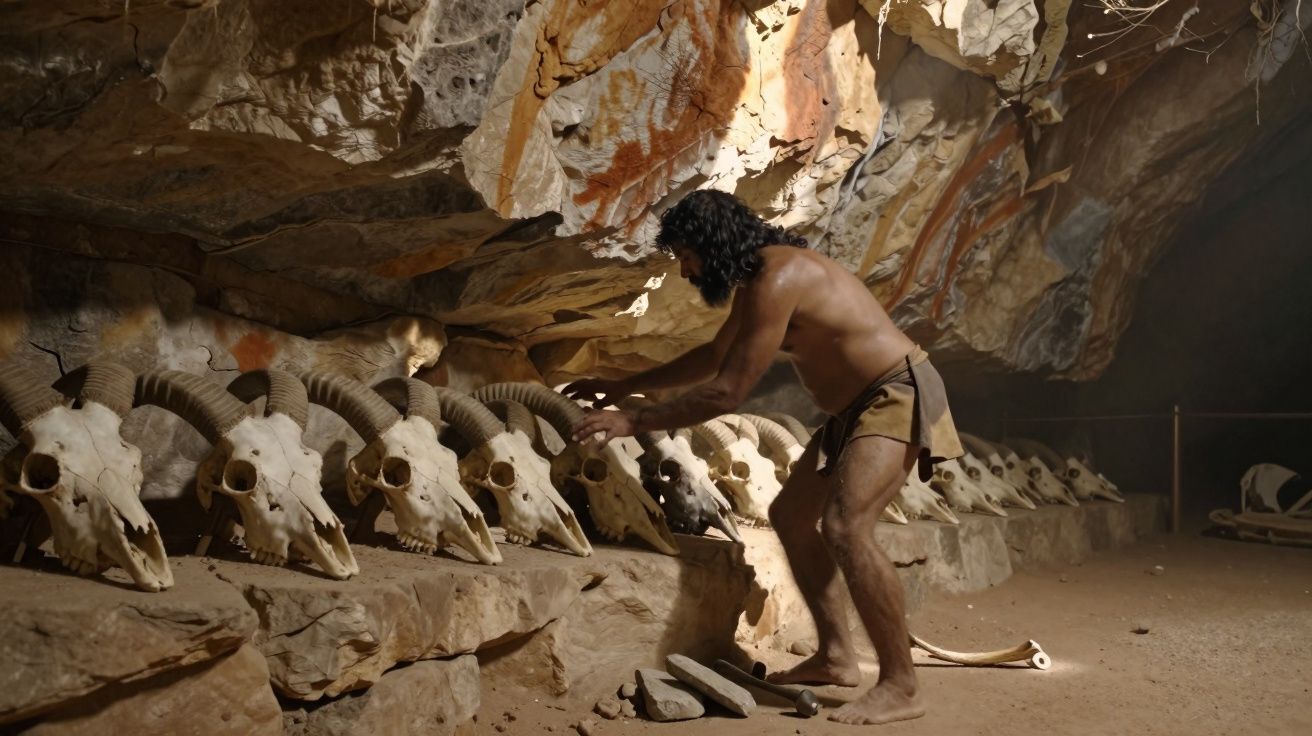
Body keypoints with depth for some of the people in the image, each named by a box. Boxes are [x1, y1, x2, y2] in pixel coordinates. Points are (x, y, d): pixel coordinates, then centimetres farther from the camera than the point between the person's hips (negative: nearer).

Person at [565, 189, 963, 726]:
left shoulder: (777, 280, -23)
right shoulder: (757, 277, 10)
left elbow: (727, 392, -23)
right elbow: (712, 357, 25)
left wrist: (633, 421, -17)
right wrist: (625, 387, 24)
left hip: (897, 397, -11)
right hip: (858, 406, 11)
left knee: (845, 528, -26)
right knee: (790, 515, 14)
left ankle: (900, 687, -17)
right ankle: (836, 658, 18)